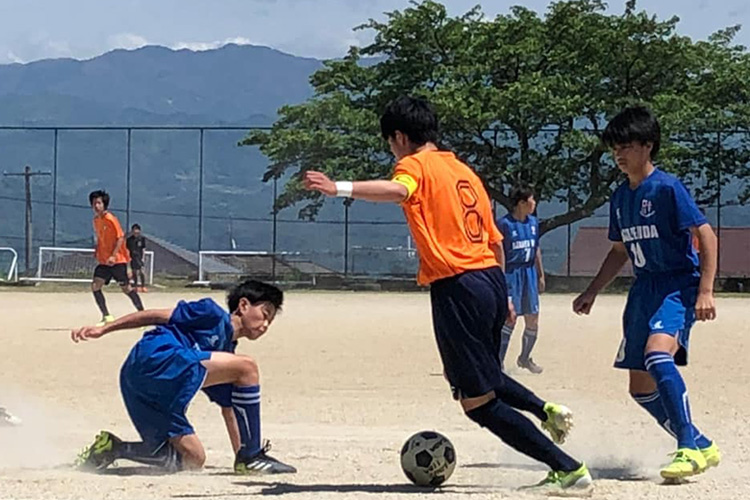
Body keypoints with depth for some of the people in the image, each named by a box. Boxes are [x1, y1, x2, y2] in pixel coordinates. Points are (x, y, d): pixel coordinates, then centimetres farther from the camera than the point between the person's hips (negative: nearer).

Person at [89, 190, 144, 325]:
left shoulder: (110, 219, -14)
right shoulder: (96, 220, 9)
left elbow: (120, 238, -16)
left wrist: (113, 256, -22)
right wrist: (97, 251, 7)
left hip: (117, 260, -7)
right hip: (104, 261, 7)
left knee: (125, 288, -6)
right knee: (95, 285, -6)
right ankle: (107, 316, 0)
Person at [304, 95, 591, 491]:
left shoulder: (416, 165, -3)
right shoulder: (464, 171, 19)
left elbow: (396, 191, -29)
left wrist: (340, 188, -37)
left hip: (457, 287, -9)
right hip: (491, 280, 9)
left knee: (479, 403, -2)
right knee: (481, 376, 33)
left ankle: (568, 468, -5)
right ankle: (545, 410, 15)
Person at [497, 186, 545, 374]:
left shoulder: (533, 222, 9)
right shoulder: (505, 224, -11)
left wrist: (541, 275, 18)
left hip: (529, 274, 7)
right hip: (511, 274, -6)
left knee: (532, 321, 8)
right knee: (510, 318, -11)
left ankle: (525, 358, 27)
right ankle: (499, 361, -5)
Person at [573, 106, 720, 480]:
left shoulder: (667, 188, -11)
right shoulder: (620, 198, 11)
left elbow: (705, 234, -14)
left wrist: (705, 291, -21)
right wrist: (592, 292, 20)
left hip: (678, 285, -8)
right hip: (644, 290, 9)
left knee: (657, 354, -33)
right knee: (641, 388, 7)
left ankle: (689, 448, -29)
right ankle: (701, 447, 21)